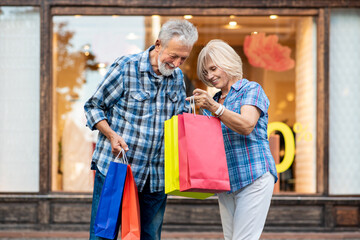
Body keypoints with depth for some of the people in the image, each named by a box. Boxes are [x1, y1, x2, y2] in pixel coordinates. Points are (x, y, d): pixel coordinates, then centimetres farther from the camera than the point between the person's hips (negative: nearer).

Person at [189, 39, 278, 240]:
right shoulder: (214, 100, 20)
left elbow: (247, 126, -18)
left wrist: (214, 107, -27)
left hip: (253, 177, -7)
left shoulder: (251, 90, 0)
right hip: (225, 182, 7)